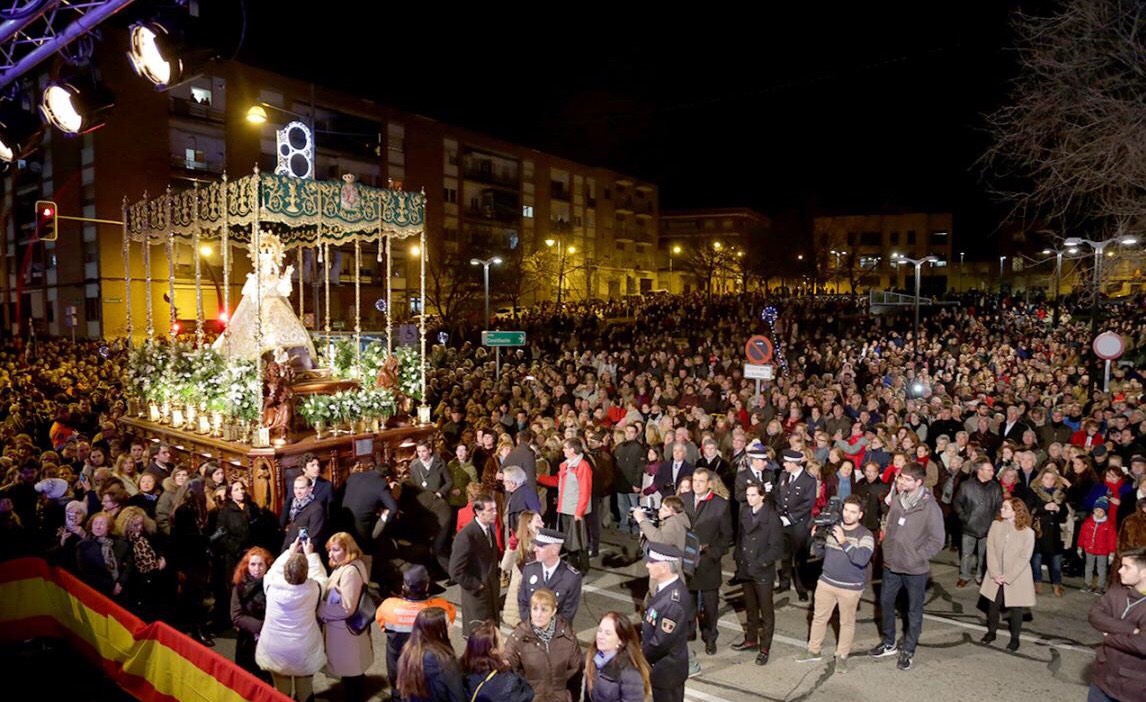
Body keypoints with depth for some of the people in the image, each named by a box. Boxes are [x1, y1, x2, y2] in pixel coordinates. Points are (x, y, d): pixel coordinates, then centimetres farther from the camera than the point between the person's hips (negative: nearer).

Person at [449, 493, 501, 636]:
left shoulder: (491, 527, -1)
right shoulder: (466, 536, -25)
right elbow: (456, 571, -24)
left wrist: (496, 578, 8)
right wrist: (476, 586, -17)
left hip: (492, 591, 7)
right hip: (477, 594, -7)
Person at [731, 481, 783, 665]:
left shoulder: (772, 517, -16)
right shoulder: (745, 513, 2)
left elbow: (776, 548, -15)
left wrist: (759, 564, -16)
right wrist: (739, 559, 4)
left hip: (763, 572, -5)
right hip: (746, 569, 5)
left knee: (766, 611, 8)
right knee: (750, 608, 20)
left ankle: (764, 648, 19)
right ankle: (751, 640, 35)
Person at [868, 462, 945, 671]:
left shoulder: (930, 507, -18)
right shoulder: (896, 498, -2)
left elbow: (937, 541, -13)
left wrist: (916, 557, -13)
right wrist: (888, 550, 7)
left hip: (915, 569, -5)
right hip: (891, 564, 5)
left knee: (914, 610, 12)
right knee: (885, 602, 16)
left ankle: (908, 651, 28)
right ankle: (889, 643, 35)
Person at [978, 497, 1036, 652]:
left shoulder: (1027, 532, -15)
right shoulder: (996, 525, -6)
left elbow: (1024, 558, -14)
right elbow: (990, 550, -6)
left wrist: (1007, 577, -16)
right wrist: (995, 574, -12)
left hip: (1016, 578, -3)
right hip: (996, 576, 3)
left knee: (1015, 609, 10)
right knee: (993, 605, 13)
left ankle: (1015, 638, 29)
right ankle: (991, 632, 32)